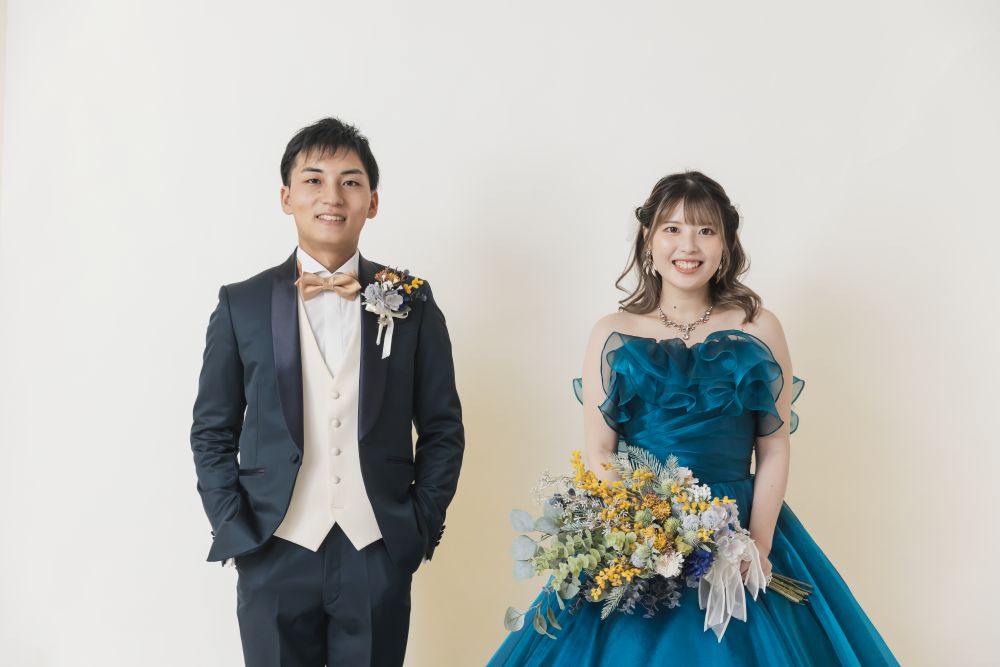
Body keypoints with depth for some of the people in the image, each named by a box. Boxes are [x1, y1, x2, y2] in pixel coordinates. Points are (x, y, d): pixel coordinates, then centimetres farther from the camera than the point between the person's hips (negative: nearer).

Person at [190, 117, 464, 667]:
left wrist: (422, 529, 0)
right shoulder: (242, 305, 2)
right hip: (274, 557, 0)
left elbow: (442, 429, 7)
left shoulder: (411, 302, 3)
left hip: (380, 555, 0)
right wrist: (235, 533, -3)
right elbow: (212, 433, 6)